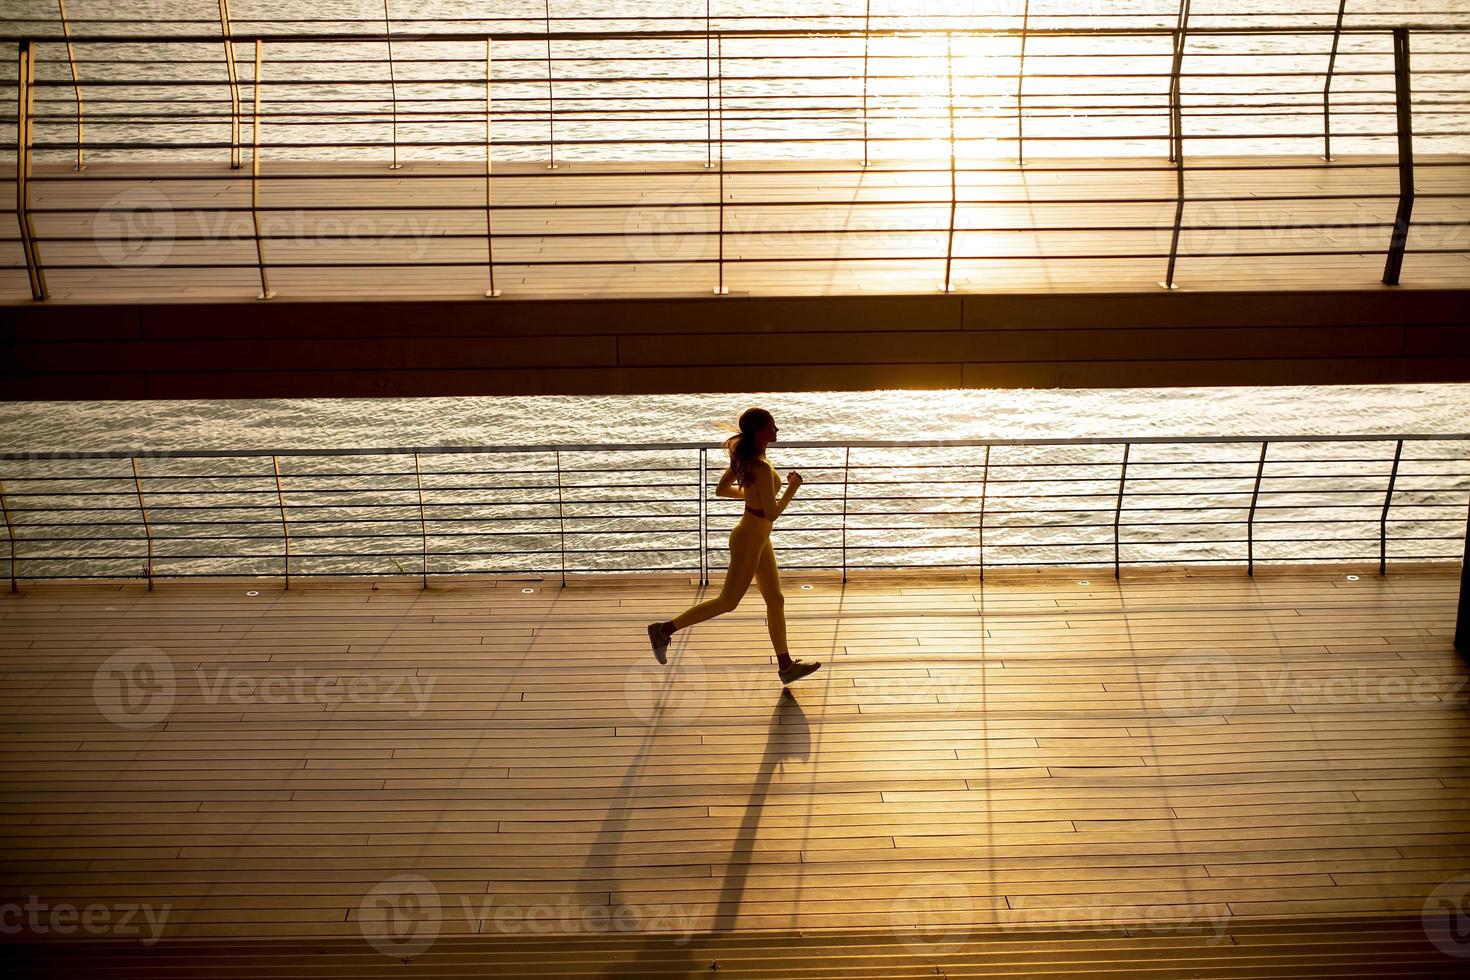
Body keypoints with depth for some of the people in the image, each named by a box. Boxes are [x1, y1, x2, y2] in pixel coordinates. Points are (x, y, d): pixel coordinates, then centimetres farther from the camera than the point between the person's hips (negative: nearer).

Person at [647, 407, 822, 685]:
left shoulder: (744, 458, 1)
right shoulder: (762, 468, -27)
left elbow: (721, 489, 10)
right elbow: (772, 513, -24)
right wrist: (793, 487, -13)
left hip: (758, 539, 10)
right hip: (750, 540, -10)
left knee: (776, 601, 15)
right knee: (728, 601, 5)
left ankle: (786, 666, 24)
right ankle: (664, 629, 14)